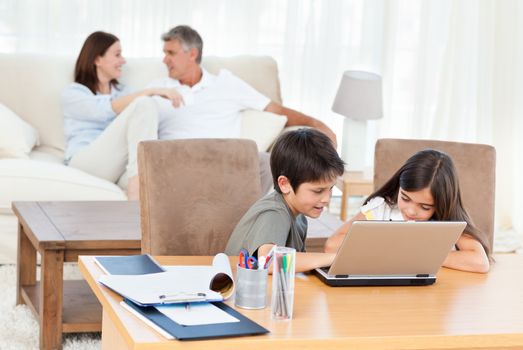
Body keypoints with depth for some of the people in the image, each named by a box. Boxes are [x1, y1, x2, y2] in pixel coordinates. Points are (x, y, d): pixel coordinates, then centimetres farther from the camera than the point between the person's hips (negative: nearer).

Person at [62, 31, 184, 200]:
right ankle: (138, 184, -38)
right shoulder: (72, 93, 12)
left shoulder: (122, 91, 31)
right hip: (85, 163, -4)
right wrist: (151, 92, -18)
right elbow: (107, 110, -11)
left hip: (120, 165, 4)